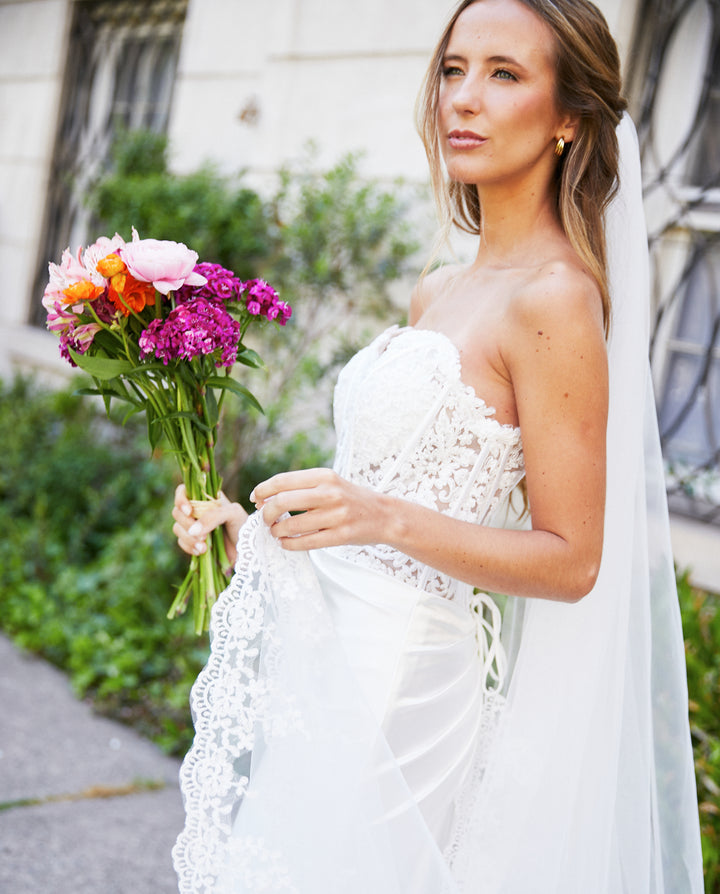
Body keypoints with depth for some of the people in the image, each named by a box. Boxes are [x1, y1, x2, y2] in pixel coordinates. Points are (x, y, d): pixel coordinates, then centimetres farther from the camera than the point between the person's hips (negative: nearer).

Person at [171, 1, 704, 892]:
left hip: (402, 692, -8)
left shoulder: (556, 298, -15)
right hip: (332, 665, 8)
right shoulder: (435, 293, 10)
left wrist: (386, 519, -26)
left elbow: (569, 560, -15)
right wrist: (252, 525, 8)